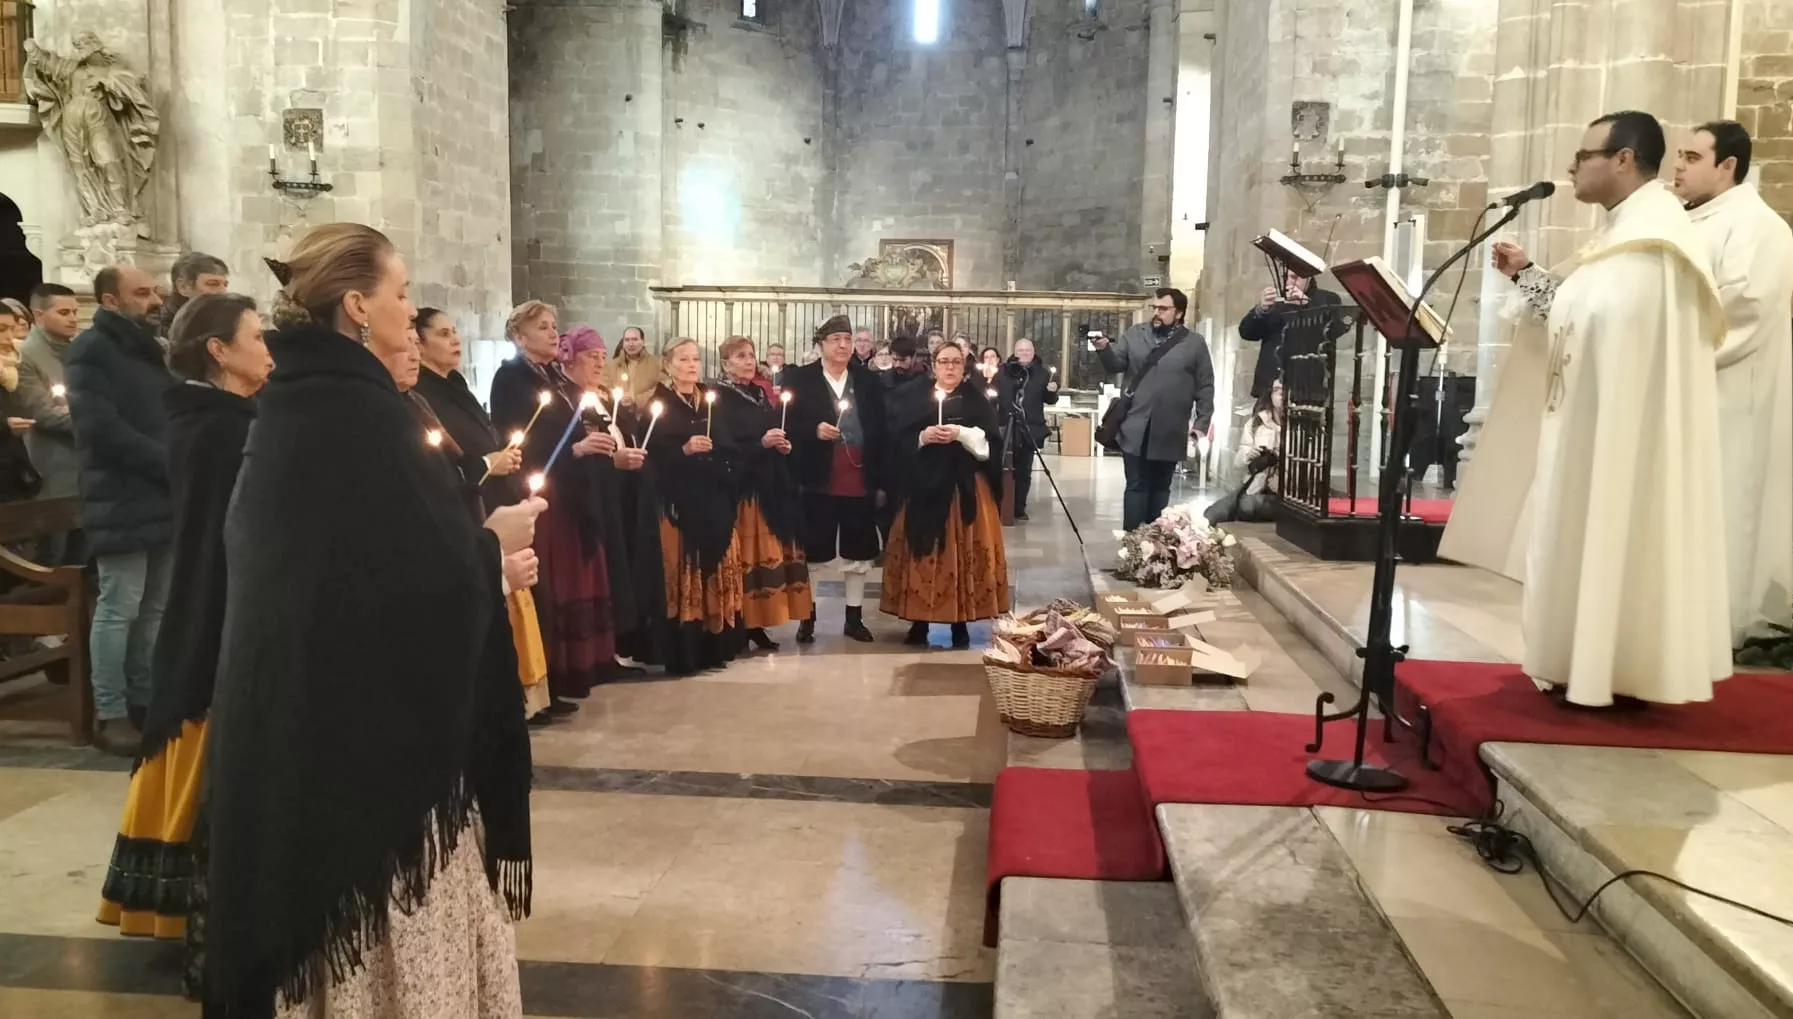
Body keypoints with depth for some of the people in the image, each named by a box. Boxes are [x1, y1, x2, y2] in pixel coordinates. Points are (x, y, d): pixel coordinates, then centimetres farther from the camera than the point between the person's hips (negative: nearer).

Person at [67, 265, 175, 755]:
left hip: (164, 499, 8)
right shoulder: (91, 349, -7)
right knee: (119, 610, -3)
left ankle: (143, 699, 20)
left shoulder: (152, 348, 19)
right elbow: (102, 428, -18)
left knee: (156, 607, 11)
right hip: (122, 503, -8)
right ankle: (110, 713, 4)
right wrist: (171, 464, -18)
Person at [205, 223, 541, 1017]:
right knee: (391, 918, 4)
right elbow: (426, 572, -24)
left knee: (329, 913, 19)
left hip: (298, 710, 9)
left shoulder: (293, 402, 9)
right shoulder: (360, 409, -19)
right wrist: (493, 543, -5)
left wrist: (473, 543, 13)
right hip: (370, 714, -9)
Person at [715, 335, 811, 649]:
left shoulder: (763, 395, 17)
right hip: (740, 486, -7)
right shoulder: (719, 399, -5)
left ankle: (756, 624, 10)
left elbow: (779, 430, 22)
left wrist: (783, 445, 0)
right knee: (745, 554, -7)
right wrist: (761, 443, -21)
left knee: (766, 552, 5)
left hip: (771, 486, 7)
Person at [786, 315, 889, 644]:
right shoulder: (799, 379, -1)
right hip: (817, 481, -2)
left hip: (860, 480, 3)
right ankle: (807, 617, 18)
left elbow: (880, 431, 7)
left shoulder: (869, 381, 8)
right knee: (811, 552, 6)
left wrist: (881, 479, 3)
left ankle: (854, 618, 21)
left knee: (858, 552, 9)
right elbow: (788, 425, -3)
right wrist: (814, 430, -21)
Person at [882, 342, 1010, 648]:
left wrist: (961, 433, -17)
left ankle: (960, 623, 6)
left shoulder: (977, 400, 8)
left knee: (964, 552, -2)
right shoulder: (914, 398, 11)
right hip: (924, 486, 1)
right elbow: (897, 438, 2)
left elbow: (990, 440, -3)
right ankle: (919, 622, 6)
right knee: (922, 552, -1)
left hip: (966, 488, -1)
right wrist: (922, 437, -15)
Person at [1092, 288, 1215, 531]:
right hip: (1136, 428, 0)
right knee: (1136, 486, -1)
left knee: (1160, 487, 10)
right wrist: (1104, 349, -18)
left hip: (1170, 432, 0)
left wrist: (1202, 423, -2)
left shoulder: (1195, 343, 5)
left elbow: (1205, 386, 5)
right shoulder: (1134, 335, 9)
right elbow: (1116, 364, 4)